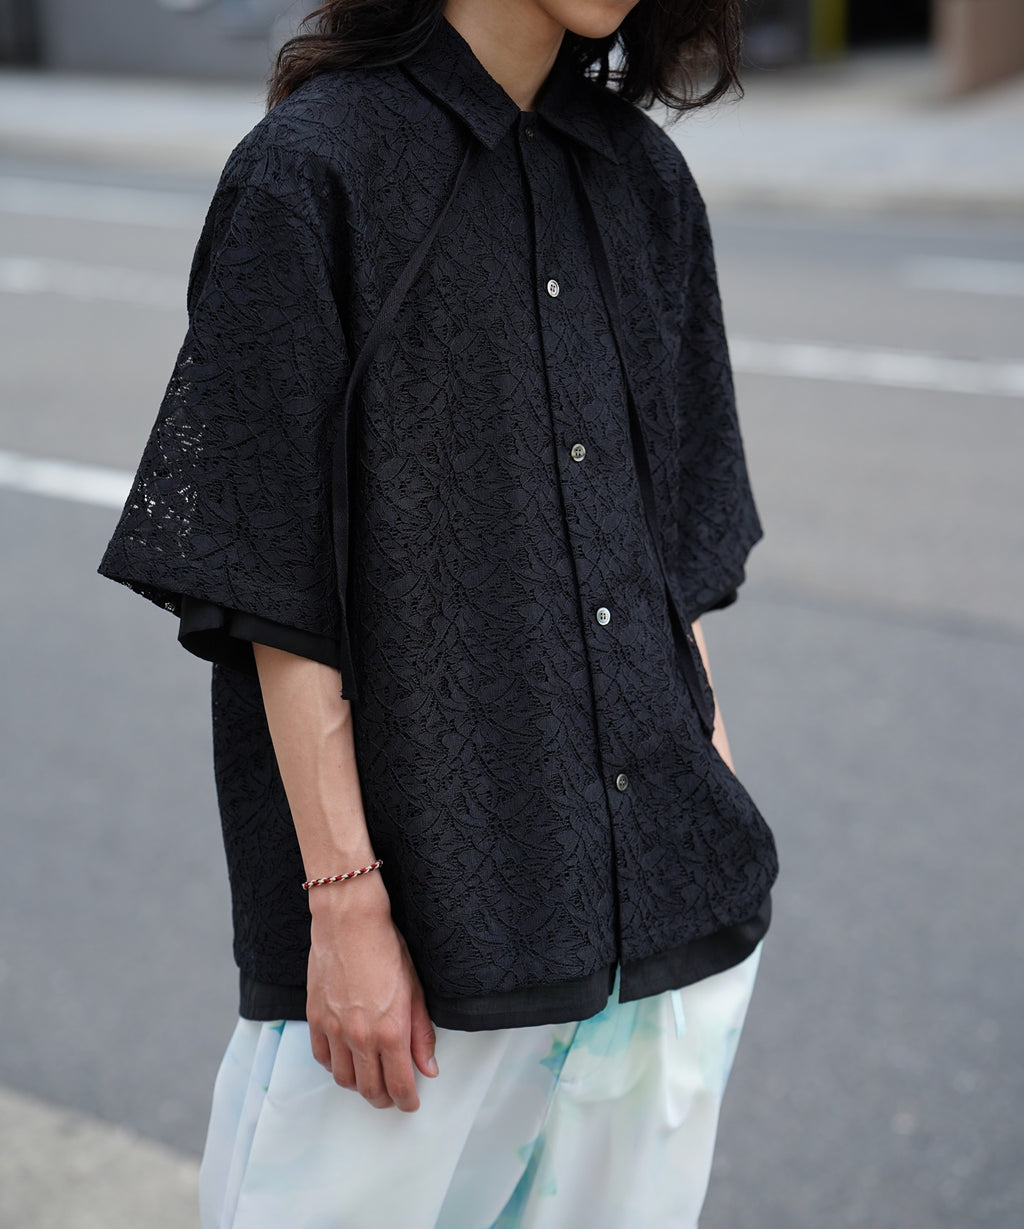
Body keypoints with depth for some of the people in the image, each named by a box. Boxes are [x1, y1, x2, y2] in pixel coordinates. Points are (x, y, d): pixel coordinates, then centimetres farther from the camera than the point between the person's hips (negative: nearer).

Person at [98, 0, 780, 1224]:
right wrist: (345, 898, -14)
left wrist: (722, 824, 11)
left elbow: (675, 542, 11)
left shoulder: (642, 178, 8)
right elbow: (280, 592, -12)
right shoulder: (311, 171, -10)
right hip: (432, 888, -5)